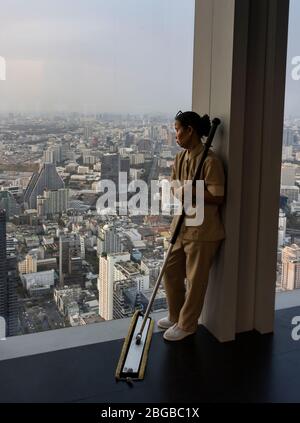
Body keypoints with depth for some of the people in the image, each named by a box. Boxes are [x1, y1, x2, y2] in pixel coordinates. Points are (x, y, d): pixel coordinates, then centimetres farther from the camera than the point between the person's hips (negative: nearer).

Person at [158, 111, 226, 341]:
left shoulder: (210, 160, -18)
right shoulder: (180, 158, 7)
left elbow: (218, 198, -18)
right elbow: (174, 188, 10)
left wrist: (192, 192, -22)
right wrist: (179, 192, -11)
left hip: (203, 230, -8)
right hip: (181, 224, 8)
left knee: (195, 279, 7)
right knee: (171, 271, 16)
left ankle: (187, 325, 26)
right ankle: (176, 316, 37)